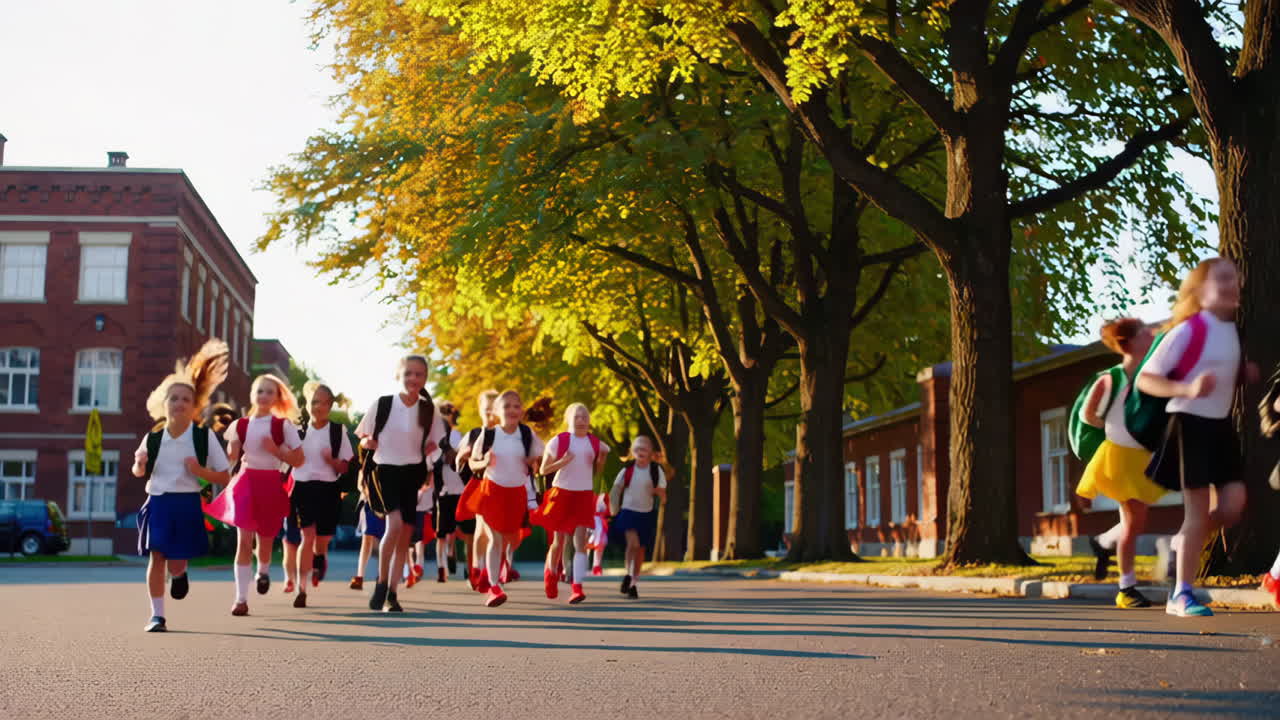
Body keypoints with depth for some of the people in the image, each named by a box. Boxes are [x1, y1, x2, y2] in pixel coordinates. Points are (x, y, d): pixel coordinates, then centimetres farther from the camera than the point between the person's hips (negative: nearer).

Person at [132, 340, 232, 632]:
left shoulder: (203, 436, -5)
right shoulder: (153, 438, 1)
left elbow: (224, 476, -2)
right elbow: (139, 472, 17)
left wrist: (200, 470, -18)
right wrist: (140, 464, -6)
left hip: (187, 504, -2)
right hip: (158, 502, 2)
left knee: (175, 562, -1)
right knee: (156, 557, -2)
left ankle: (181, 573, 38)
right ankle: (157, 615, 8)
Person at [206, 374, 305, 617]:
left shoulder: (284, 426, -2)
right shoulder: (240, 426, 3)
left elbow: (298, 460, -4)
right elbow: (229, 459, 6)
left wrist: (275, 450, -15)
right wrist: (233, 448, -13)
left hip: (271, 485, 0)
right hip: (246, 483, 0)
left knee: (265, 539, 13)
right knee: (244, 540, -8)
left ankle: (263, 572, 49)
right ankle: (241, 598, -8)